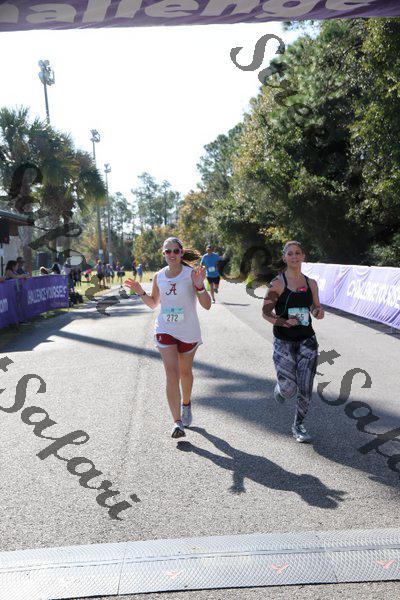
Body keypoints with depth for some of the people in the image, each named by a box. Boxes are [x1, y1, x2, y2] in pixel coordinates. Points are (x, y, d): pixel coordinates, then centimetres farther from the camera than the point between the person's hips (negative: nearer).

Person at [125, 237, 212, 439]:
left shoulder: (191, 274, -12)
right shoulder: (159, 276, 0)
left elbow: (207, 306, -15)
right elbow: (153, 303, 15)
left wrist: (200, 286, -31)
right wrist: (140, 292, -2)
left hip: (189, 332, -1)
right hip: (165, 331, 1)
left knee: (185, 372, 16)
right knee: (172, 375, -10)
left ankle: (186, 404, 45)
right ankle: (177, 422, -9)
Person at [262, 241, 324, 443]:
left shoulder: (311, 283, 5)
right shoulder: (277, 283, -7)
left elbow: (316, 308, 16)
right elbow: (266, 312, -6)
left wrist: (319, 312, -7)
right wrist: (284, 322, -22)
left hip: (307, 341, 3)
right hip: (283, 341, -3)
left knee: (305, 389, 2)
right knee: (288, 390, -5)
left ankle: (298, 426, 26)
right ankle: (280, 387, 34)